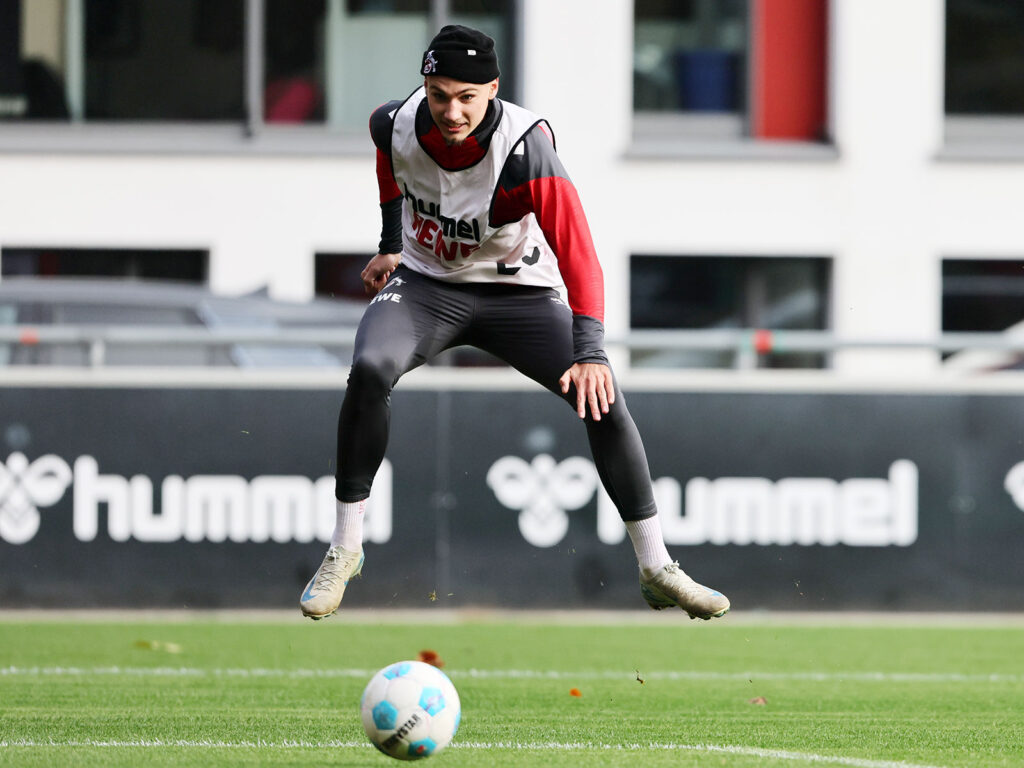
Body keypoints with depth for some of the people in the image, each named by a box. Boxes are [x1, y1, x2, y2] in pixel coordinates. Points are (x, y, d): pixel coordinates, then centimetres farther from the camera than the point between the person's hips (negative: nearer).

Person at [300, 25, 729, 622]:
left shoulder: (524, 146, -31)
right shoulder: (397, 125, -18)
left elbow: (578, 253, -34)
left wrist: (590, 352, -43)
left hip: (518, 294, -2)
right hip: (426, 284, 2)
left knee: (602, 398, -17)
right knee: (370, 371, -28)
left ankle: (656, 569, -3)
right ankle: (345, 551, -15)